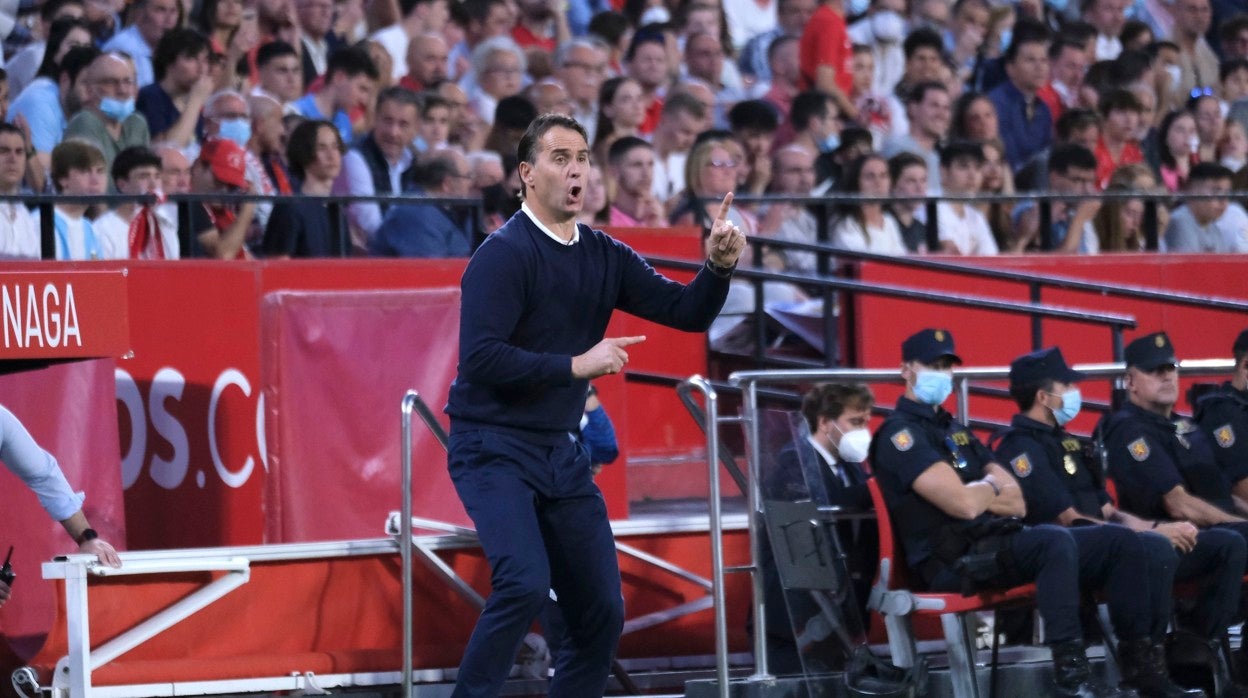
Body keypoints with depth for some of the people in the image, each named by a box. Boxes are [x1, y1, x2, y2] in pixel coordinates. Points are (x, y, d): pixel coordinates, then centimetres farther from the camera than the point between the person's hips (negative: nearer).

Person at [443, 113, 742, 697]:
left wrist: (719, 266, -14)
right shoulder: (503, 254, -13)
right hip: (493, 449, -7)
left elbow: (686, 313, 5)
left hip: (560, 452, 7)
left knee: (602, 611, 5)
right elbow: (479, 359, -23)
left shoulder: (603, 256, 8)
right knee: (526, 583, -25)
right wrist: (577, 365, -23)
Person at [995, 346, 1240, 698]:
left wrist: (1157, 527, 2)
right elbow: (1069, 519, -14)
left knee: (1228, 545, 1)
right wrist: (1152, 531, -13)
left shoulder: (1064, 442, 25)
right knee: (1155, 549, -40)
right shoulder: (1022, 448, -6)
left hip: (1102, 542, 10)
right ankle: (1143, 666, -32)